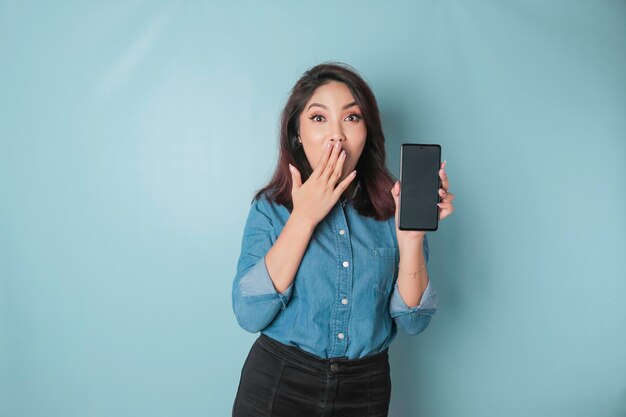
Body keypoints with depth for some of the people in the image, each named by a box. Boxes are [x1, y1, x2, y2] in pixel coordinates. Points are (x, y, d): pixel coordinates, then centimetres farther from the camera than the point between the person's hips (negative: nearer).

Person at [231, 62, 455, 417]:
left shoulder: (392, 205, -6)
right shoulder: (271, 207, -7)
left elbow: (413, 321, -7)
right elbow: (250, 315, -17)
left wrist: (411, 235, -22)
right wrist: (304, 217, -19)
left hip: (367, 388, 2)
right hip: (277, 386, -1)